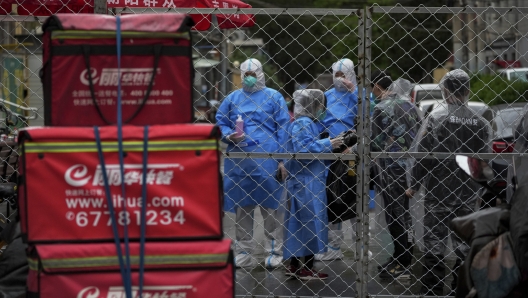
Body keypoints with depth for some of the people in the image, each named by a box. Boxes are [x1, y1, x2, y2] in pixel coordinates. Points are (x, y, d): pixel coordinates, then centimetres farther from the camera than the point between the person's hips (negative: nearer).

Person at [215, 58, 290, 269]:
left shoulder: (273, 97, 5)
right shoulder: (233, 98, 13)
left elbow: (283, 129, 2)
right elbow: (220, 122, 16)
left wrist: (282, 159, -4)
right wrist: (228, 136, -6)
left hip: (267, 160, -3)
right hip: (238, 161, 3)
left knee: (270, 207, -2)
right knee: (242, 207, 7)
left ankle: (274, 252, 6)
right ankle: (244, 253, 16)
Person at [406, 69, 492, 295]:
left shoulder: (435, 119, -12)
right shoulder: (481, 124, -1)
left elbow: (420, 155, -11)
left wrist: (414, 185, 1)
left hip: (437, 193, -3)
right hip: (467, 195, 3)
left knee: (434, 245, 4)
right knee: (464, 244, 12)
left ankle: (432, 292, 5)